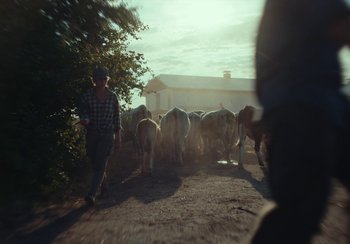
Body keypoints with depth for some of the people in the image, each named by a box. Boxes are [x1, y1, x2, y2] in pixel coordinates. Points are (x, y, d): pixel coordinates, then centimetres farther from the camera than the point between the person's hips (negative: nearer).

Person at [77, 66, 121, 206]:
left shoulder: (112, 97, 1)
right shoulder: (87, 96, -1)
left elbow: (117, 117, 5)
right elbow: (82, 111, 5)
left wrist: (118, 138, 5)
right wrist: (84, 120, -20)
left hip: (107, 135, -2)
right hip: (92, 135, 2)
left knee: (100, 165, -12)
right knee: (96, 164, 12)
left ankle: (92, 195, -11)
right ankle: (103, 186, 36)